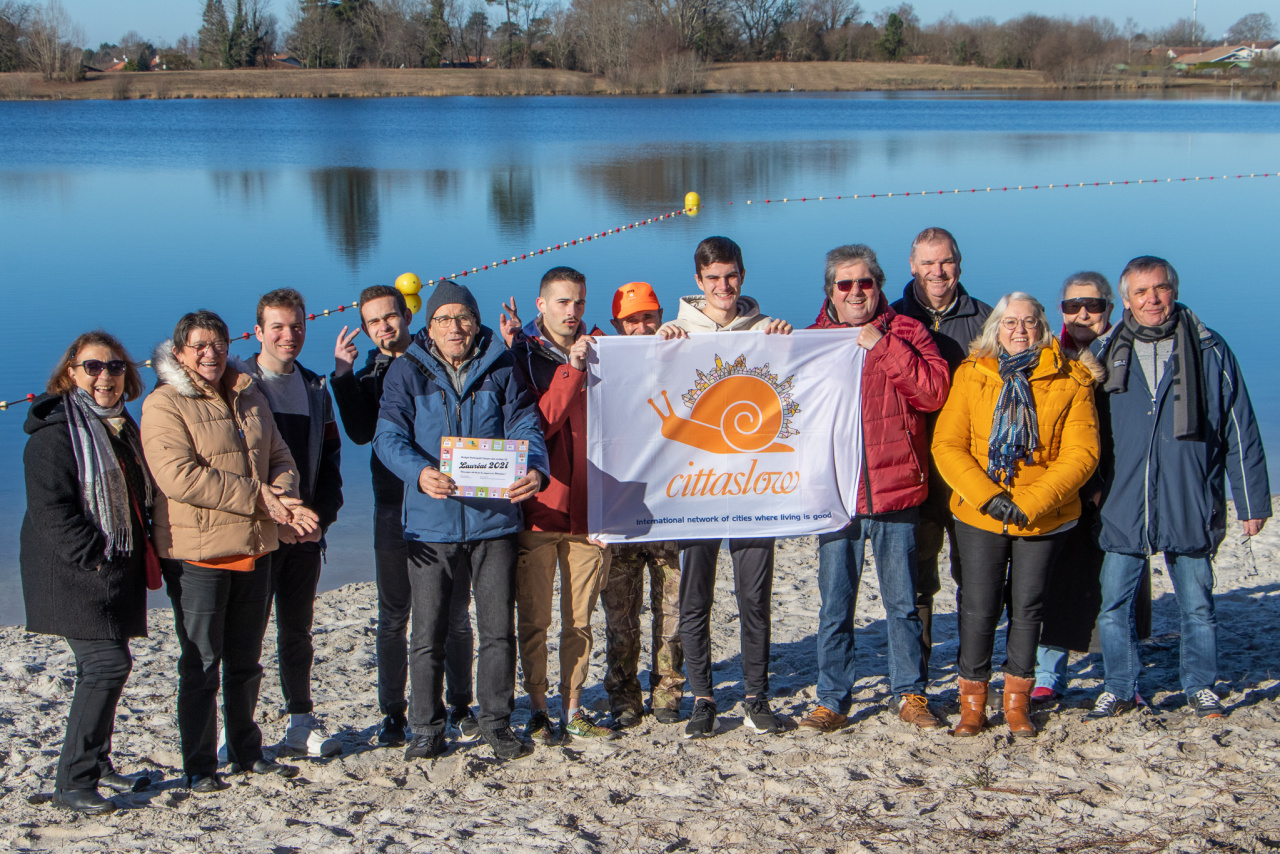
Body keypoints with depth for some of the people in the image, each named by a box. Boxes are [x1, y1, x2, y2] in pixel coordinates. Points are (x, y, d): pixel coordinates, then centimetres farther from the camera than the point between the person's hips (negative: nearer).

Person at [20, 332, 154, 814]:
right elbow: (51, 510, -17)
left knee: (101, 669, 13)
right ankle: (71, 783, -10)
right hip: (74, 573, -8)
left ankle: (97, 765, 24)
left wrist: (136, 554, 15)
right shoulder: (55, 431, -11)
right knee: (108, 664, -15)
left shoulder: (122, 426, 15)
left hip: (115, 572, 8)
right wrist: (95, 557, -20)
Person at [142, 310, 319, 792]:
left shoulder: (249, 398, 13)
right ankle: (199, 766, 11)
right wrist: (256, 496, -18)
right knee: (201, 664, 1)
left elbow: (279, 458, 13)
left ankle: (247, 753, 29)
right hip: (198, 553, -6)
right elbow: (179, 476, -20)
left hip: (255, 548, 6)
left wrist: (283, 500, -10)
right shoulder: (164, 405, -8)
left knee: (246, 661, 16)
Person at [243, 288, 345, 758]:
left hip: (307, 532, 5)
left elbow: (330, 459, 15)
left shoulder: (315, 388, 13)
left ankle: (301, 725, 18)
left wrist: (322, 517, 0)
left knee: (297, 632, 11)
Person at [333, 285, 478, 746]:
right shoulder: (367, 376, 8)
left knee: (455, 614, 6)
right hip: (395, 506, 1)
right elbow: (361, 432, -9)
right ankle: (394, 713, 16)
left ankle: (460, 708, 17)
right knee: (393, 617, 6)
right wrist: (344, 375, -15)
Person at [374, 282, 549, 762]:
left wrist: (535, 470, -23)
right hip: (431, 523, -1)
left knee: (499, 629, 7)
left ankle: (497, 722, 21)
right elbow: (389, 436, -8)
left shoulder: (501, 370, 7)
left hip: (495, 520, 1)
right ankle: (427, 728, 17)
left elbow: (525, 427, -1)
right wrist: (420, 472, -29)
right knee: (428, 635, 3)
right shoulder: (406, 372, 2)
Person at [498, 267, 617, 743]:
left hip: (588, 507, 3)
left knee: (579, 619, 7)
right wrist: (572, 371, -18)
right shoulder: (524, 355, 0)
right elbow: (538, 426, -11)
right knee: (534, 619, 1)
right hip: (539, 507, -3)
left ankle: (574, 711, 15)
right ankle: (537, 711, 12)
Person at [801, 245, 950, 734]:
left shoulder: (905, 333, 4)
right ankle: (832, 701, 15)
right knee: (835, 604, 6)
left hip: (895, 488, -1)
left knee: (902, 601, 7)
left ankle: (911, 695, 20)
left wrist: (883, 346, -12)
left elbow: (934, 391, -11)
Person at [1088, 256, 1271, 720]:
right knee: (1114, 605, 3)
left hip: (1190, 507, -1)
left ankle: (1200, 687, 23)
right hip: (1122, 508, 1)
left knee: (1197, 604, 8)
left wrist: (1252, 502, 3)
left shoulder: (1210, 351, 2)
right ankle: (1119, 689, 17)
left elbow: (1240, 431, 5)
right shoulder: (1105, 355, 6)